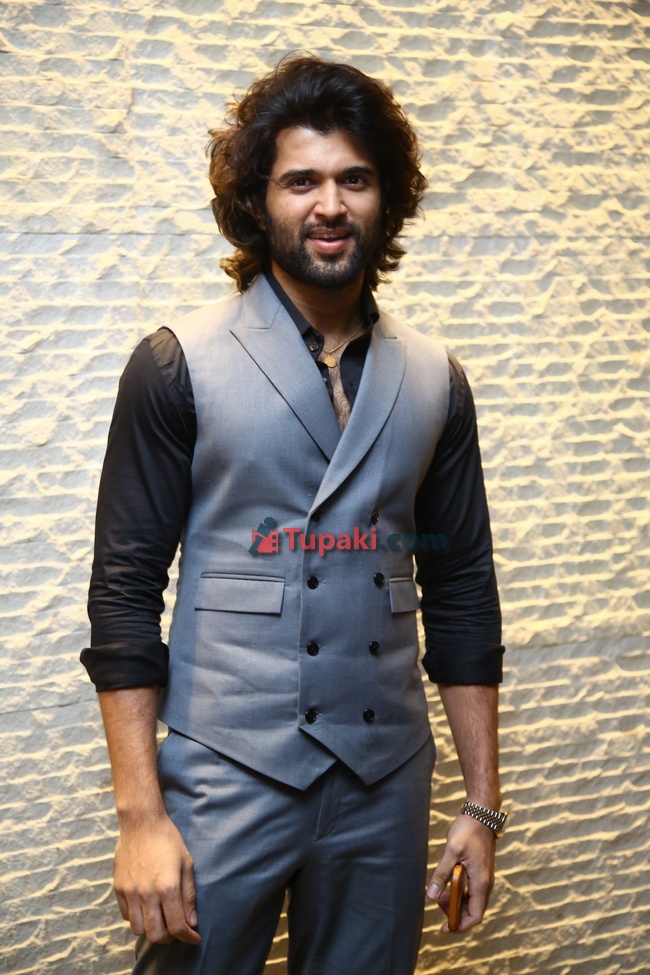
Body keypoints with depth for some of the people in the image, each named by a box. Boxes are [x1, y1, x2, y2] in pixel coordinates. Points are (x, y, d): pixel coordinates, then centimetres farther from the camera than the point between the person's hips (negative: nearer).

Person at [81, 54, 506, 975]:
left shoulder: (435, 381, 5)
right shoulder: (179, 366, -6)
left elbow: (463, 591, 8)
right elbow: (124, 590, -7)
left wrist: (482, 803, 7)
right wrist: (140, 815, -11)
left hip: (387, 787, 3)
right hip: (225, 783, -3)